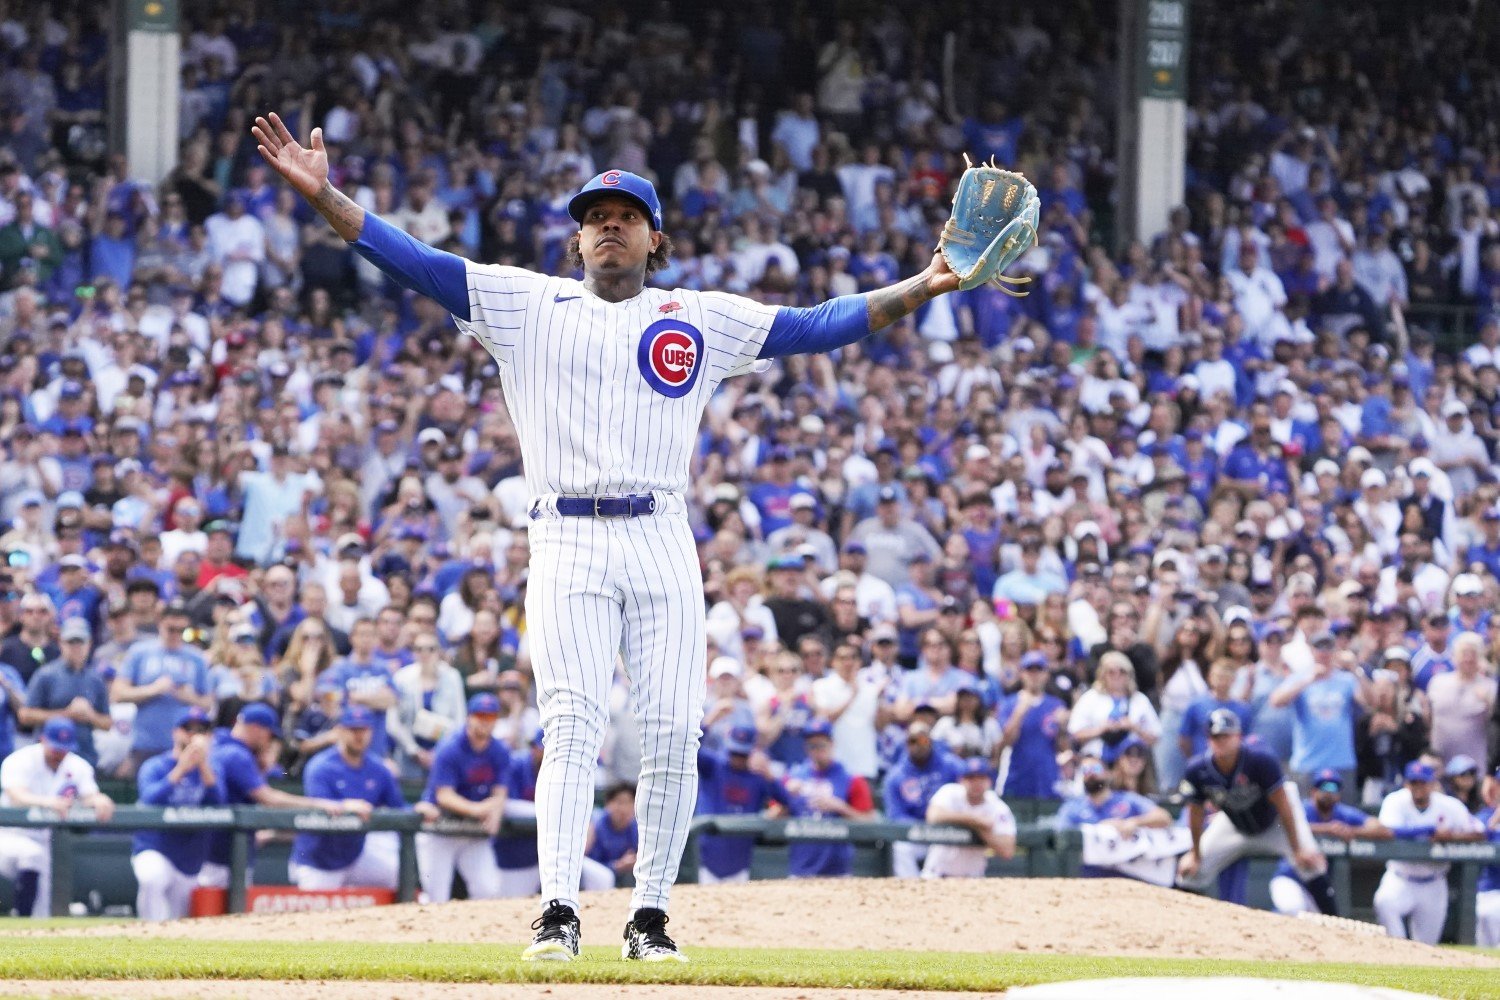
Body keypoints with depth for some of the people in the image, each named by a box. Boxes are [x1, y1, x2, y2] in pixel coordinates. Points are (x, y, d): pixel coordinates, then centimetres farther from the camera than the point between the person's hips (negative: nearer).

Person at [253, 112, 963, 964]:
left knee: (673, 732, -4)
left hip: (662, 543, 2)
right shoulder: (529, 304, 11)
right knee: (572, 724, -13)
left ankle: (651, 916, 6)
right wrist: (321, 194, -7)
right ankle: (559, 913, -20)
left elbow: (819, 326, 9)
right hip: (568, 545, -1)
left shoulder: (702, 319, 14)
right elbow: (417, 263, 4)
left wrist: (923, 288, -1)